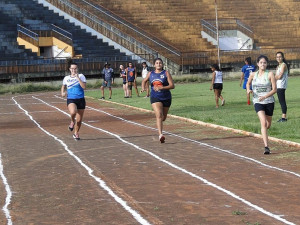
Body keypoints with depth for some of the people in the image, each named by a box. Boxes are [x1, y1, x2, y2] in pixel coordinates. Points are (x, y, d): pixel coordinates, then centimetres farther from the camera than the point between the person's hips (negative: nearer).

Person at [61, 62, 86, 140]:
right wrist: (62, 93, 8)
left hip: (81, 100, 0)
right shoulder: (66, 78, 6)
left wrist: (77, 78, -19)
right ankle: (72, 121, 1)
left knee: (79, 120, 6)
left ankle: (76, 133, 32)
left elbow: (84, 87, -16)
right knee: (73, 112, -33)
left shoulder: (81, 76, -1)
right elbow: (63, 86, 27)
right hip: (71, 99, 0)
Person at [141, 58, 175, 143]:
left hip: (166, 97, 1)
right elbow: (144, 81, 26)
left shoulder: (166, 73, -3)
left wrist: (162, 88, -23)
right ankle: (160, 135, -30)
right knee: (159, 115, -22)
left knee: (163, 117, 15)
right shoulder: (150, 74, 6)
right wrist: (143, 88, 6)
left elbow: (172, 86, -10)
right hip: (155, 97, 0)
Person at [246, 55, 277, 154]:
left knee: (268, 125, 12)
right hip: (258, 102, 0)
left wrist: (265, 96, -21)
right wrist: (248, 89, 0)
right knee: (263, 123, -20)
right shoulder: (253, 74, 2)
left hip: (269, 101, 1)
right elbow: (248, 83, 22)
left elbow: (274, 89, -7)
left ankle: (263, 132, 50)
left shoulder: (270, 74, -5)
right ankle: (266, 147, -22)